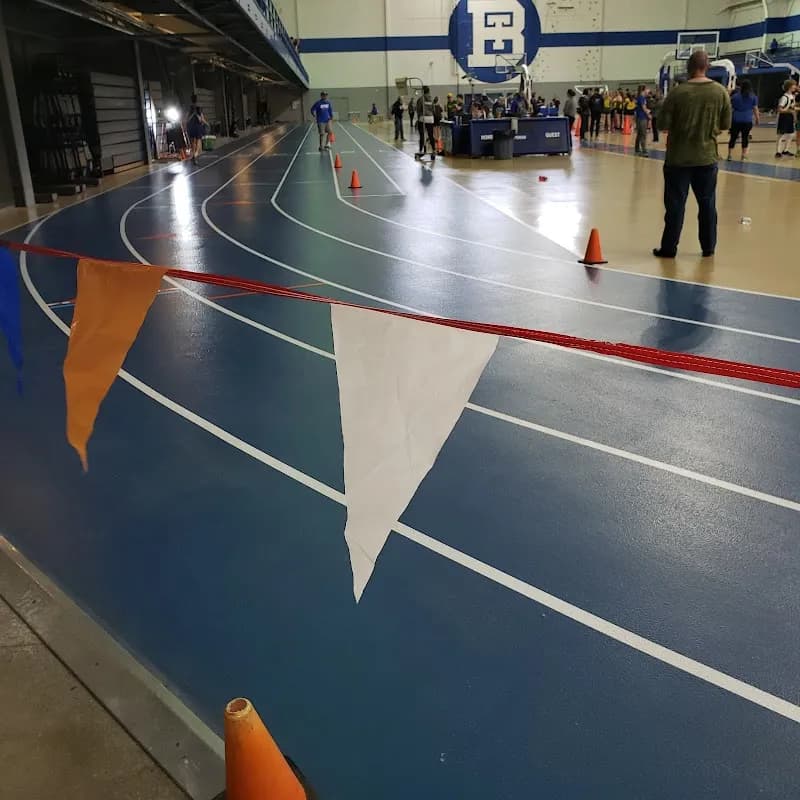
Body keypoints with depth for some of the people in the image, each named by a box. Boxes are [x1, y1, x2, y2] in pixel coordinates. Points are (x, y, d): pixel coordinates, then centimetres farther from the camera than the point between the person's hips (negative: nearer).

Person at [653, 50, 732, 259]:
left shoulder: (678, 92, -12)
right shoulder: (720, 92, -2)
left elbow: (663, 125, -9)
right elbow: (726, 124, 4)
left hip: (679, 157, -3)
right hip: (707, 157, 3)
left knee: (675, 204, 5)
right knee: (707, 204, 13)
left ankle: (669, 248, 8)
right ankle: (708, 247, 20)